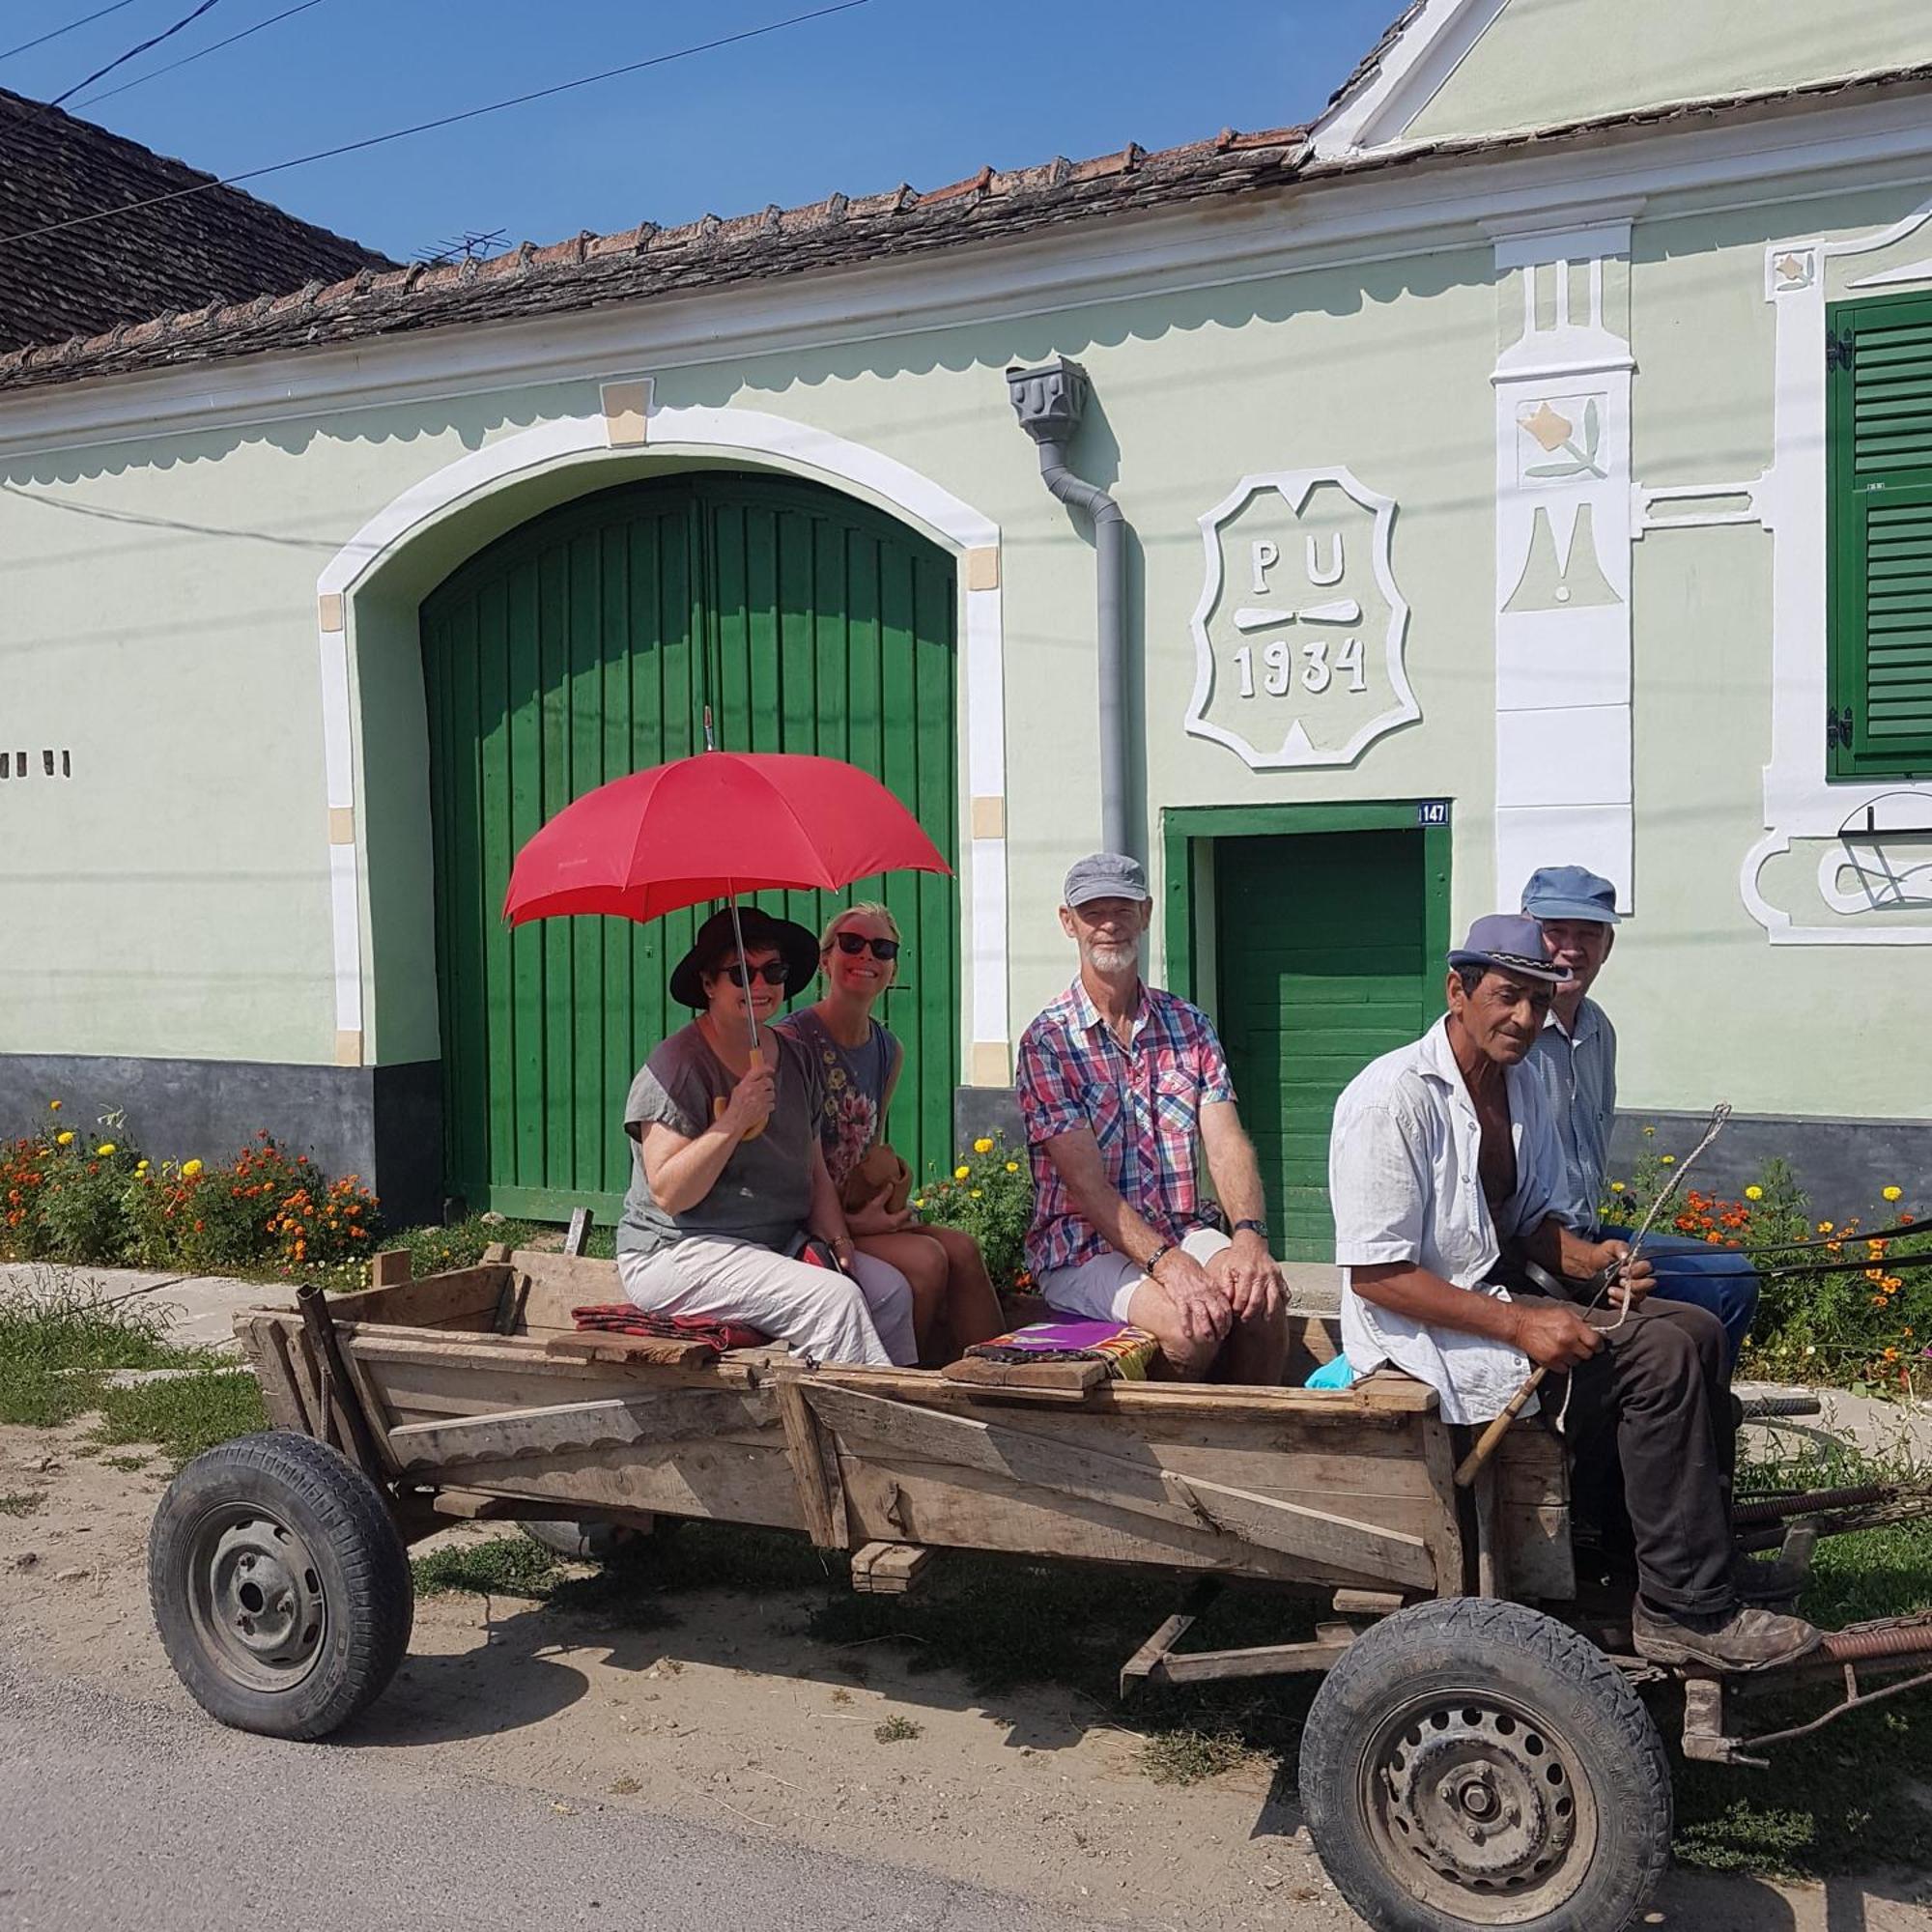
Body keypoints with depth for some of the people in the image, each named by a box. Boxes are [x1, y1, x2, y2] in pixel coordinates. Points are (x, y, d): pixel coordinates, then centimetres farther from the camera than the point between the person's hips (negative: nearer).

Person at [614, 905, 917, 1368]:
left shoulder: (797, 1060, 12)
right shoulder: (677, 1065, -12)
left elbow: (815, 1172, 17)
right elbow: (668, 1194, -18)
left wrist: (838, 1240, 0)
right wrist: (734, 1120, -25)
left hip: (780, 1244, 7)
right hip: (680, 1254, -7)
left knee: (890, 1289, -14)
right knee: (834, 1297, -26)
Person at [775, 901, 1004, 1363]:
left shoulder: (889, 1053, 12)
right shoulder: (791, 1040, -13)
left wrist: (885, 1205, 0)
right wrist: (849, 1221, -19)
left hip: (859, 1216, 7)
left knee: (961, 1247, -16)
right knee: (925, 1257, -24)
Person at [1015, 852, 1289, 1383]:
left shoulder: (1189, 1025, 10)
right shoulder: (1046, 1040, -4)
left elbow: (1227, 1143, -1)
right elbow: (1084, 1180, -13)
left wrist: (1249, 1234, -21)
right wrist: (1164, 1260, -27)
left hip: (1185, 1230, 4)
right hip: (1084, 1249, -4)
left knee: (1263, 1295, -26)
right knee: (1193, 1323, -30)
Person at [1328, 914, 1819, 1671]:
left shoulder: (1521, 1087, 9)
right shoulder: (1394, 1097, -19)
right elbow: (1374, 1275, -21)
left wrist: (1590, 1258, -4)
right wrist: (1518, 1325, -25)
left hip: (1501, 1296, 9)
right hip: (1425, 1333, -9)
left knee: (1695, 1331, -2)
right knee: (1660, 1356, -19)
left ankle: (1706, 1552, 9)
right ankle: (1688, 1609, -10)